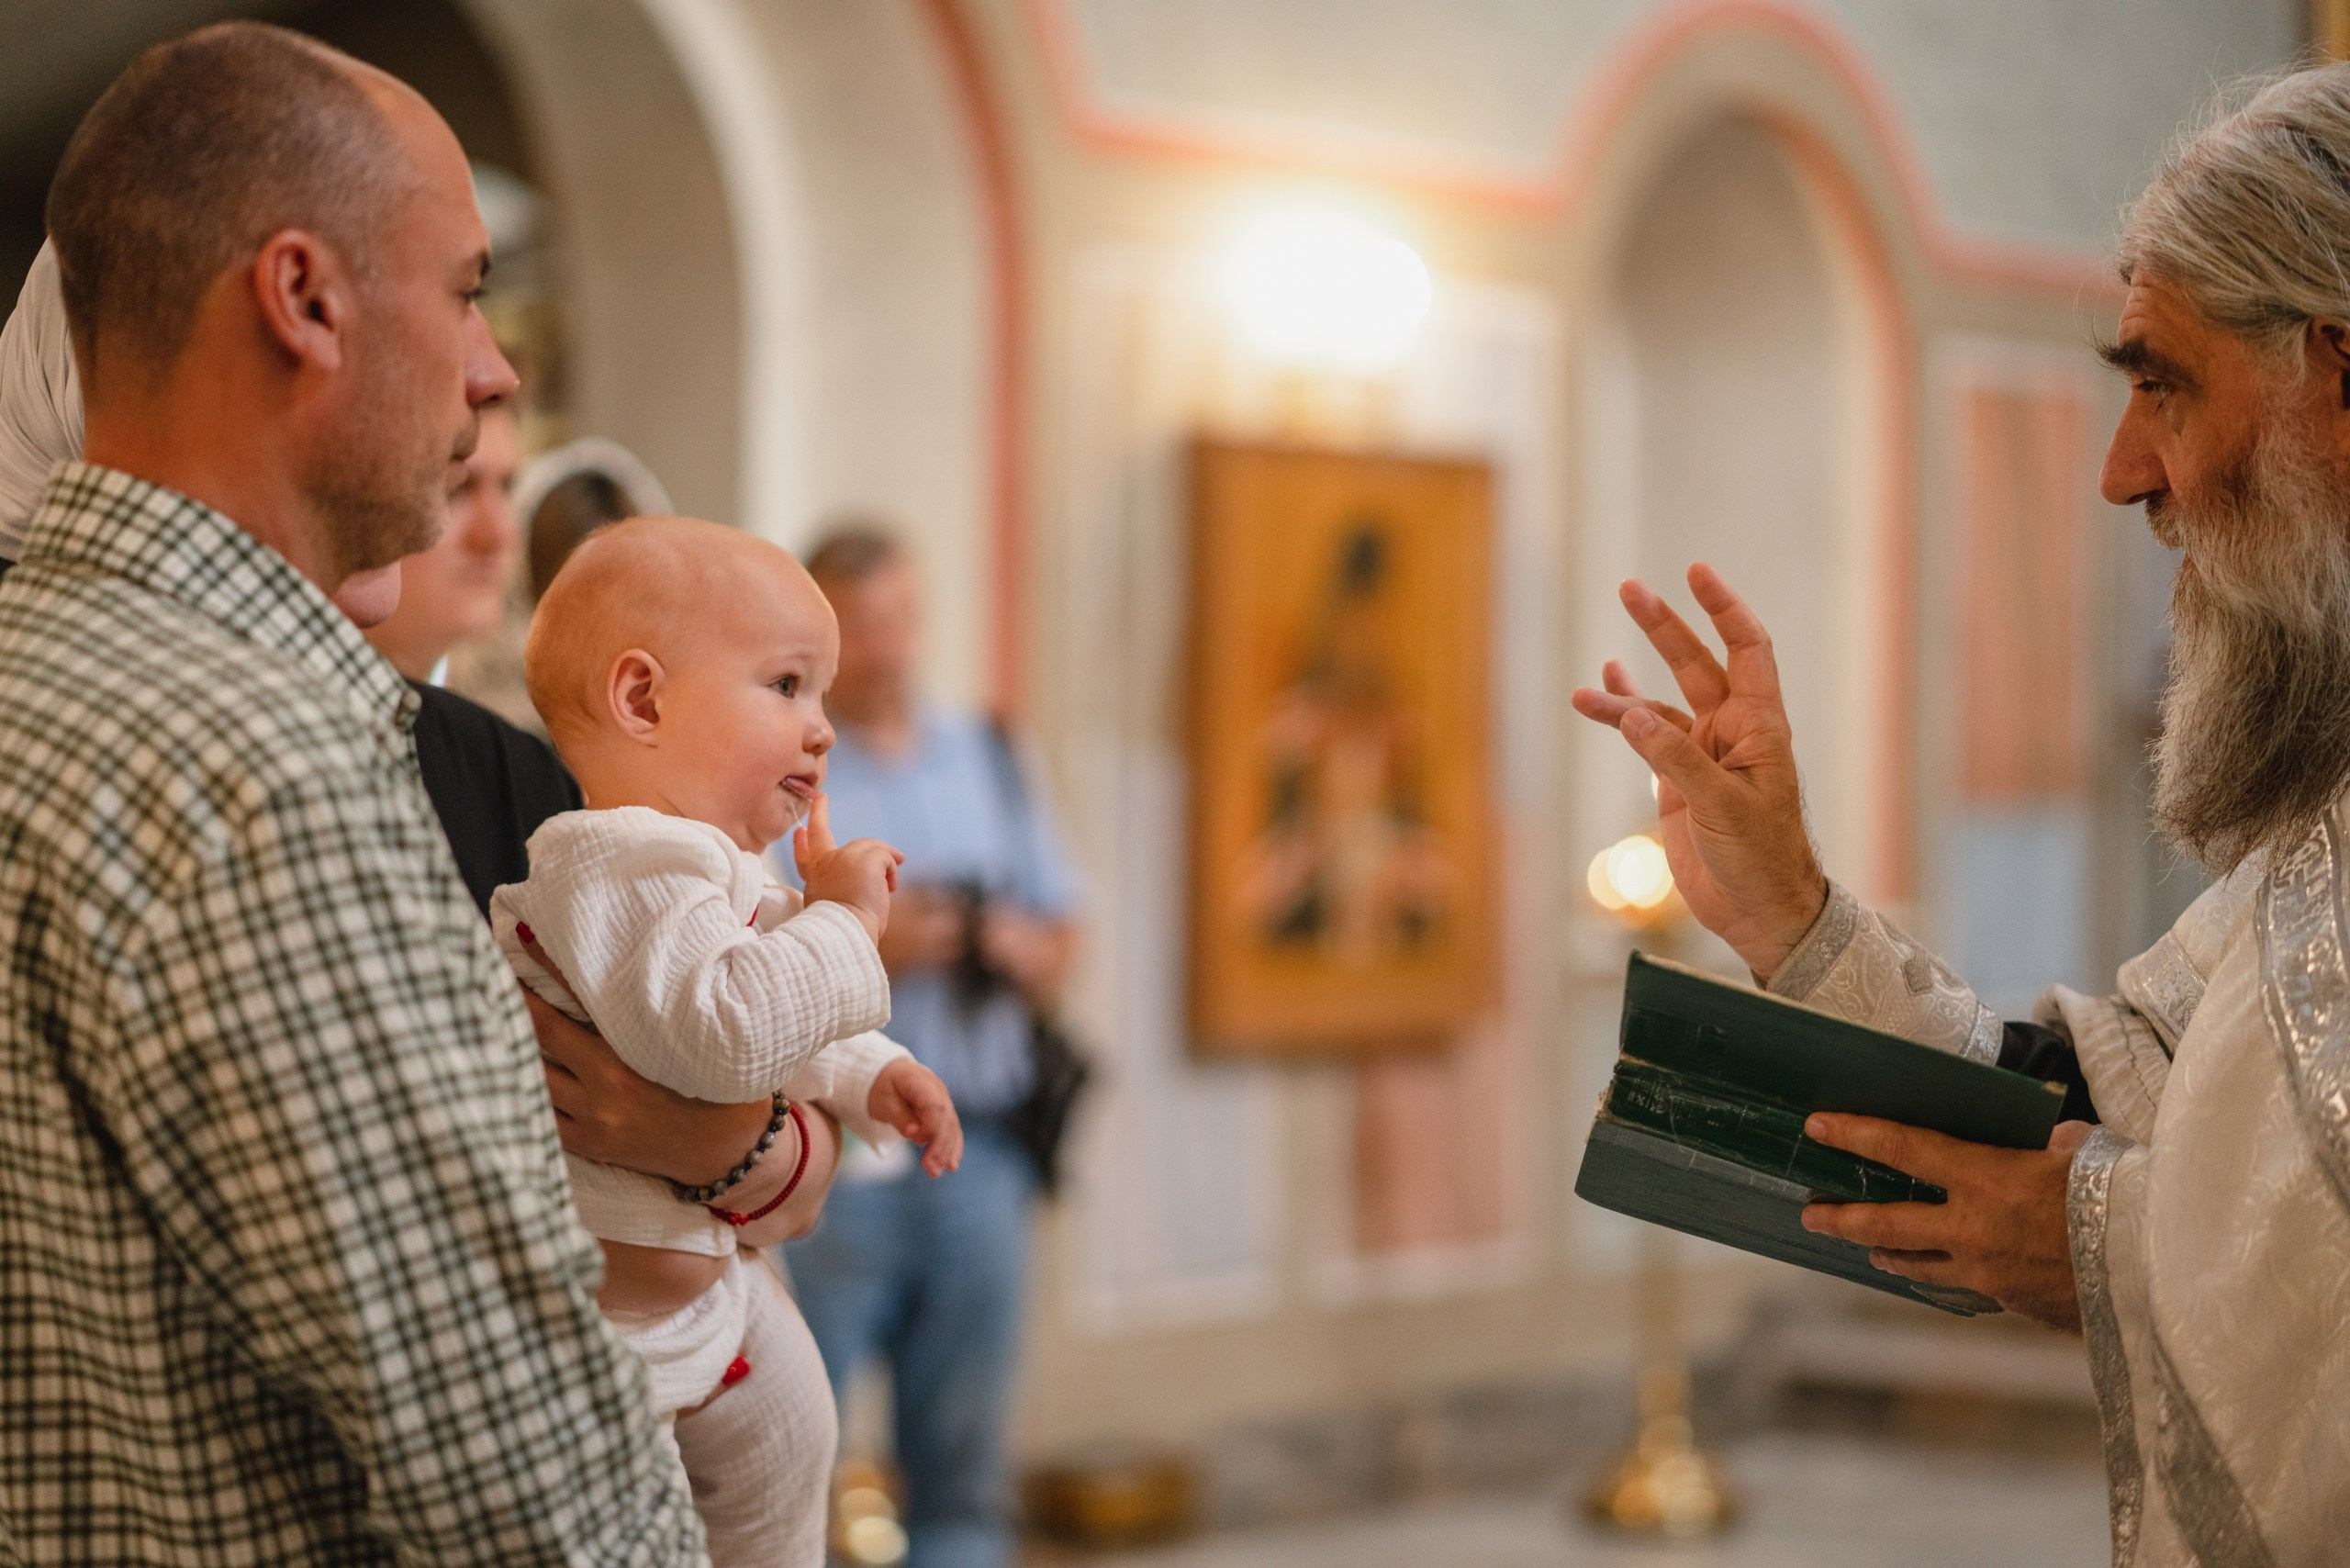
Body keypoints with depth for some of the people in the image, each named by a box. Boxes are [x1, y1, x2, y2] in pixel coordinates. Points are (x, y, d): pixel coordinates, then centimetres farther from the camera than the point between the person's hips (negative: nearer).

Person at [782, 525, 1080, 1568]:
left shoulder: (986, 759, 16)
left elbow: (1058, 952, 17)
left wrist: (1018, 951, -4)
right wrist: (857, 947, -18)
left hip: (976, 1160, 5)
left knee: (964, 1475, 8)